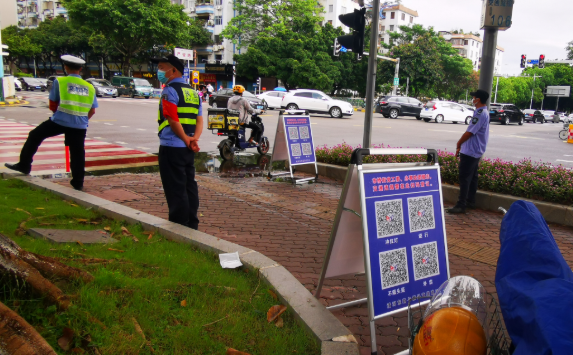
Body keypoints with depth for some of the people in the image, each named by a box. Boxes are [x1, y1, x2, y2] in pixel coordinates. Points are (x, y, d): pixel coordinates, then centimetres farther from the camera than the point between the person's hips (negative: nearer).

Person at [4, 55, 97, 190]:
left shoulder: (59, 82, -1)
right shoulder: (89, 87, 8)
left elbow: (52, 105, 3)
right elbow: (92, 111, 10)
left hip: (59, 121, -2)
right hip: (80, 126, 3)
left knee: (34, 136, 17)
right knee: (77, 153, 9)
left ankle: (24, 165, 23)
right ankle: (78, 182, 14)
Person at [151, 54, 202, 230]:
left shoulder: (169, 91, -10)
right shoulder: (193, 92, 15)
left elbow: (173, 120, -20)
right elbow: (199, 120, 7)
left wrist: (187, 140, -13)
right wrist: (194, 139, -5)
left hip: (171, 147, -8)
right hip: (188, 149, 8)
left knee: (175, 189, -1)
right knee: (189, 186, 14)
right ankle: (192, 225, 22)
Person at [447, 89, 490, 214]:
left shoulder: (480, 114, -20)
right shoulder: (485, 112, 14)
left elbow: (469, 132, -20)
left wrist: (459, 143, -4)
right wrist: (461, 145, 16)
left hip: (470, 151, -11)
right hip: (476, 151, 11)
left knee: (464, 177, -8)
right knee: (472, 176, 16)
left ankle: (461, 205, -6)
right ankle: (470, 201, 25)